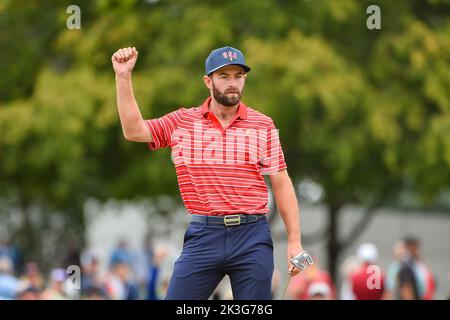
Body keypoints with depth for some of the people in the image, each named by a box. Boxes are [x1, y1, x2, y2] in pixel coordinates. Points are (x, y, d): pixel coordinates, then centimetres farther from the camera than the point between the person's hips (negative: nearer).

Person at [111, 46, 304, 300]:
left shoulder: (263, 125, 6)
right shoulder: (183, 122, 9)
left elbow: (282, 183, 6)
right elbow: (134, 130, 1)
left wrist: (294, 240, 0)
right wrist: (123, 77, -5)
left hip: (252, 237, 0)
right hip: (203, 235, 1)